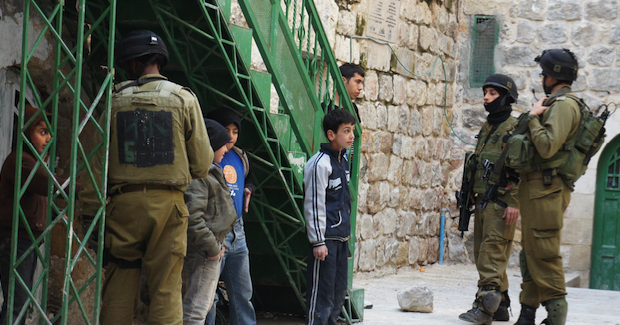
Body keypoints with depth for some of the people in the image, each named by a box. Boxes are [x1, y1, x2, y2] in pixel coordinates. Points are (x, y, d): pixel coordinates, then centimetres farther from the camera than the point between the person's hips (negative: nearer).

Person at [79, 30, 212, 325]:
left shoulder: (116, 101, 4)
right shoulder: (183, 98, 3)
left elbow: (98, 160, 3)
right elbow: (202, 160, 2)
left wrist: (91, 211, 7)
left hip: (124, 201, 1)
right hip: (168, 201, 0)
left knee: (118, 289, 6)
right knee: (166, 289, 0)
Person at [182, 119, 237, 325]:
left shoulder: (211, 172, 17)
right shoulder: (198, 176, -18)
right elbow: (192, 217, -26)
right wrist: (212, 247, -20)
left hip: (211, 250, 11)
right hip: (202, 253, -11)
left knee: (204, 303, 18)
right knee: (196, 307, -10)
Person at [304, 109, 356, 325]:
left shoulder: (343, 159, 13)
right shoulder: (320, 164, -14)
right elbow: (313, 205, -16)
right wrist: (317, 241, -17)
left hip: (341, 237, 9)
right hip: (326, 238, -9)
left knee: (339, 291, 13)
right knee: (321, 293, -7)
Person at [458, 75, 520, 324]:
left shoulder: (514, 128, -8)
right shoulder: (486, 128, 18)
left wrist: (514, 203, -22)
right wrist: (471, 197, 21)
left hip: (502, 201, -9)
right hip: (483, 200, 9)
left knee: (493, 253, -13)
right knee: (483, 254, 10)